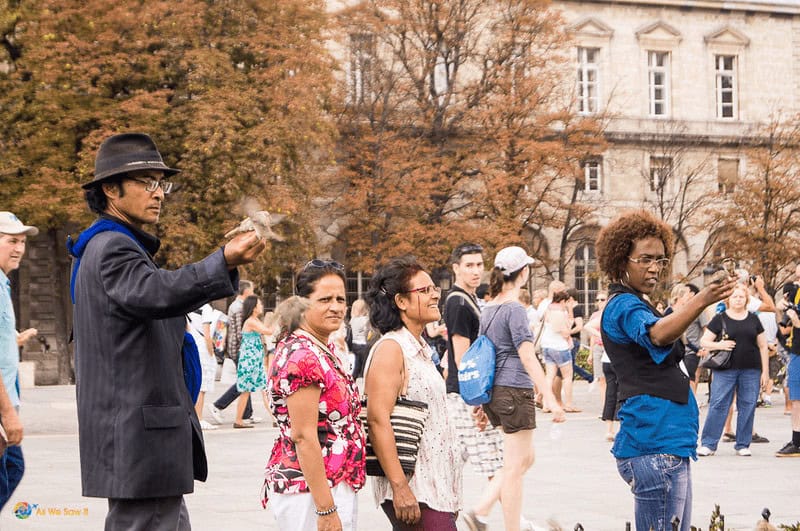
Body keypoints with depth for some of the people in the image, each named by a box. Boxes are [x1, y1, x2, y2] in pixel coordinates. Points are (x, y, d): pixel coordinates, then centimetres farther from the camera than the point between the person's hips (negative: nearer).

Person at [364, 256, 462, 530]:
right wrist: (400, 487, -24)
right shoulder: (390, 348, -11)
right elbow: (378, 420, -20)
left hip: (436, 486, 9)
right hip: (413, 492, -9)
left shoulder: (421, 349, 18)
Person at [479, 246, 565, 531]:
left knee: (526, 458, 18)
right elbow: (527, 357, -21)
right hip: (515, 391, -9)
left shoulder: (488, 309, 12)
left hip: (493, 391, 9)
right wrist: (550, 399, -25)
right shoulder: (514, 309, -14)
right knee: (514, 467, -3)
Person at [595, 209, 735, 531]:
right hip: (655, 447, -11)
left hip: (671, 445, 11)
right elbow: (658, 334, -36)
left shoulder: (636, 305, 20)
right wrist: (701, 301, -49)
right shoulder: (624, 306, -13)